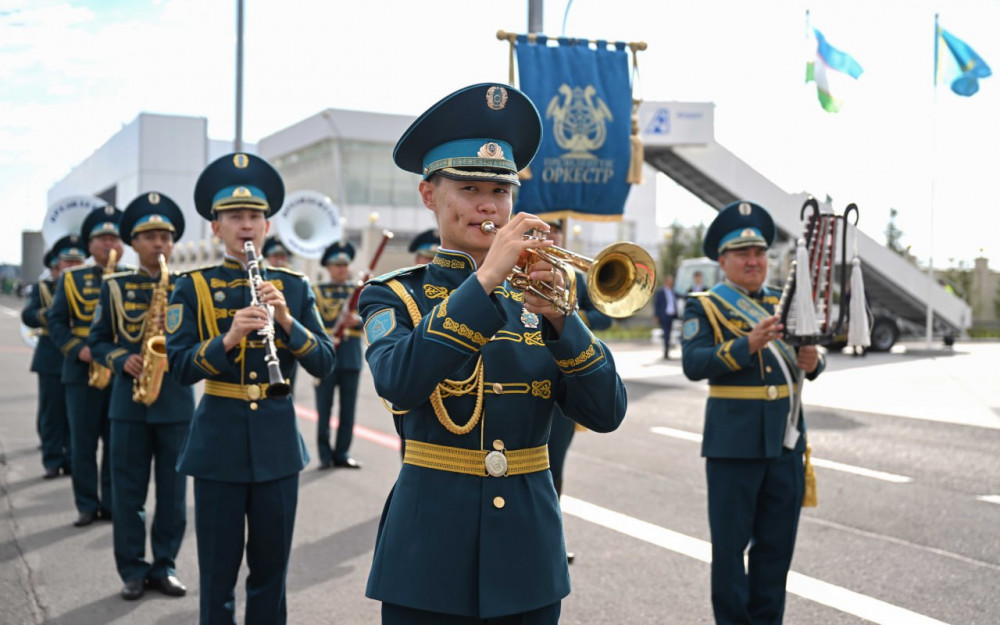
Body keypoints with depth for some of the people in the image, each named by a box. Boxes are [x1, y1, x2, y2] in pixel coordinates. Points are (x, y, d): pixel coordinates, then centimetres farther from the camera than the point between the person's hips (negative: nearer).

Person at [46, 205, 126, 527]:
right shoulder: (71, 278, 7)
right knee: (83, 443, 3)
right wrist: (77, 349, -12)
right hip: (82, 371, 0)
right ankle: (87, 505, 12)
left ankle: (112, 504, 14)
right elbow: (55, 320, 4)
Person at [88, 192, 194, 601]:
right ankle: (132, 570, 15)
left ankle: (165, 566, 17)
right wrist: (122, 361, -11)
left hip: (176, 401, 0)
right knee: (128, 490, 4)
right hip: (129, 401, 0)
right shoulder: (115, 287, 6)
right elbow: (97, 340, 8)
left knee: (173, 490, 5)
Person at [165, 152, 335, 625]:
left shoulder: (294, 287, 6)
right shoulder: (193, 287, 1)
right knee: (218, 573, 6)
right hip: (218, 443, -2)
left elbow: (324, 364, -1)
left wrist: (285, 320, -17)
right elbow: (180, 367, -8)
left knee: (271, 570, 11)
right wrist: (228, 338, -25)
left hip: (278, 442, 2)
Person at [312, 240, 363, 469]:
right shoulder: (316, 292, 7)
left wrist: (357, 320, -20)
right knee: (324, 408, 0)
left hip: (351, 359, 2)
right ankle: (325, 454, 9)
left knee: (348, 408, 4)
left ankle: (342, 452, 13)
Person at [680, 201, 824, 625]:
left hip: (786, 439, 5)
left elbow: (803, 363, 13)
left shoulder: (782, 303, 13)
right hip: (734, 442, -5)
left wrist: (812, 361, -10)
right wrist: (747, 344, -28)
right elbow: (694, 364, -17)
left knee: (777, 542, 13)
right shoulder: (704, 307, -3)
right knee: (730, 542, 4)